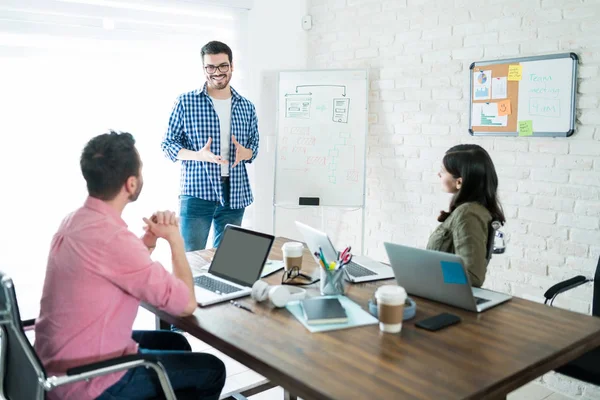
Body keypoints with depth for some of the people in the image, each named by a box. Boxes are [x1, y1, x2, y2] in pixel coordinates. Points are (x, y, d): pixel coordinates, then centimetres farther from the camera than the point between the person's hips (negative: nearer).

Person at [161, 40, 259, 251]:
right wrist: (199, 155, -19)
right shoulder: (185, 102, -2)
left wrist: (244, 153, -11)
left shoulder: (247, 107, 9)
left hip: (235, 195, 3)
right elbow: (168, 144, 0)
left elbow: (254, 145, 15)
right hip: (196, 193, -3)